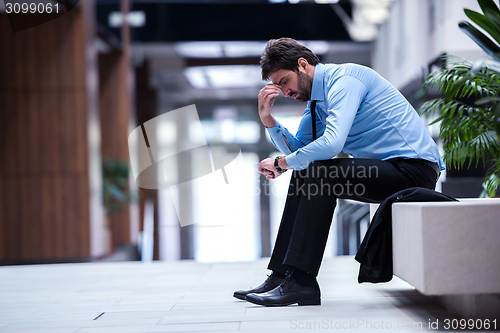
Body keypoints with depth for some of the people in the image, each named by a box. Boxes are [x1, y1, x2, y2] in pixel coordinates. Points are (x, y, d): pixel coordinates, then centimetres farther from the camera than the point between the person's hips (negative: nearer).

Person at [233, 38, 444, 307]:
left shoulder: (344, 79, -15)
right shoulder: (317, 100, 15)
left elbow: (332, 143, -28)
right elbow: (296, 149, 20)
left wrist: (282, 163, -14)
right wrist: (267, 119, 4)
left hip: (415, 168, -10)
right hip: (388, 170, 10)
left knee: (318, 173, -23)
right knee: (302, 175, 4)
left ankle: (301, 281, -21)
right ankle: (282, 275, 3)